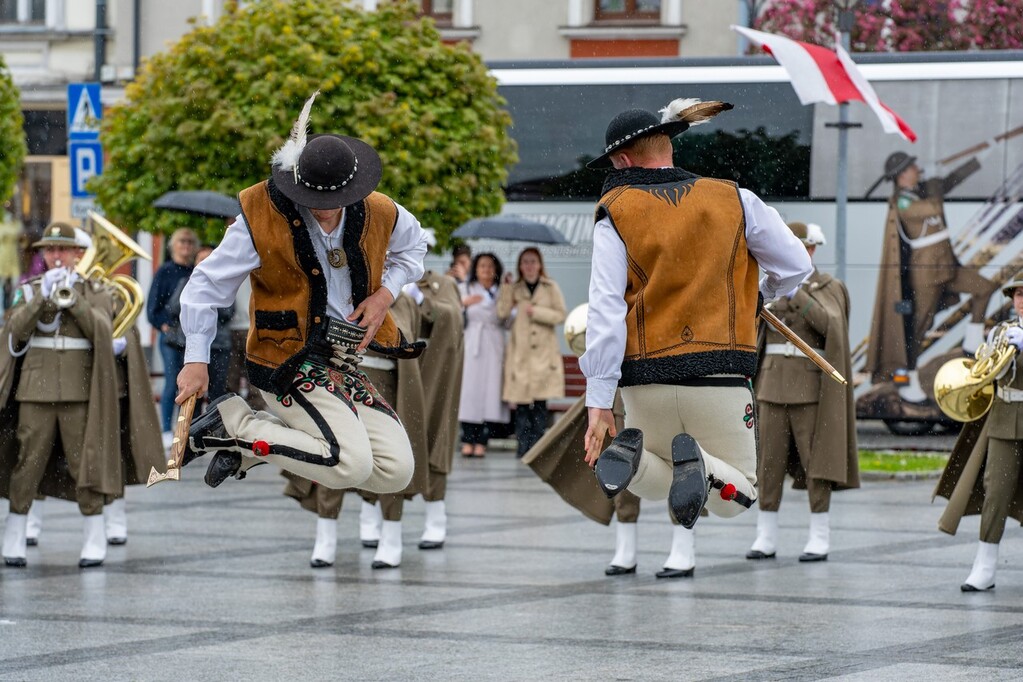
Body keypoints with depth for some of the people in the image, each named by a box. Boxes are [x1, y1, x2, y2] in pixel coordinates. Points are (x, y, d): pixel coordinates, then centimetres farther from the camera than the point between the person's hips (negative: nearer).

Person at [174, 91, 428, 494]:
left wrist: (386, 292, 4)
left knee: (396, 473, -4)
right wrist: (196, 359, -9)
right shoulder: (262, 219, -14)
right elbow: (207, 285, -4)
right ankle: (231, 423, -7)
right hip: (288, 363, -7)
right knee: (352, 465, -24)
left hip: (344, 365, 7)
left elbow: (412, 246, 23)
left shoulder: (378, 214, -1)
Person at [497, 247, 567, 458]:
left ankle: (537, 447, 1)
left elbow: (560, 315, 1)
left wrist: (536, 312, -8)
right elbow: (502, 312, -3)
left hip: (544, 352, -1)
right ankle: (523, 447, -2)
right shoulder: (515, 289, 10)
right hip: (520, 352, 1)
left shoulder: (551, 288, 7)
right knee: (521, 402, -5)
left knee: (540, 403, -3)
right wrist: (506, 287, -5)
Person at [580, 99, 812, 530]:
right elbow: (797, 266, 10)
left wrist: (598, 400, -9)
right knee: (736, 496, 13)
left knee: (656, 485, 25)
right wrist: (763, 294, 33)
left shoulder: (615, 214, 1)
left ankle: (631, 452, -10)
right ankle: (699, 463, -20)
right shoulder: (734, 200, 5)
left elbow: (604, 311, -7)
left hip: (645, 381, 1)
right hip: (718, 379, -1)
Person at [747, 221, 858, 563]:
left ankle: (820, 539, 1)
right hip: (773, 384, 4)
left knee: (815, 459, -3)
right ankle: (766, 537, 5)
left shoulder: (828, 288, 0)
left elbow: (829, 324, -19)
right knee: (769, 461, 1)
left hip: (810, 385, -4)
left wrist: (797, 294, -19)